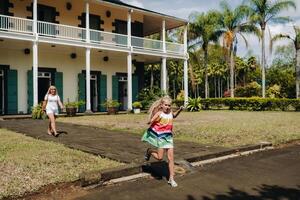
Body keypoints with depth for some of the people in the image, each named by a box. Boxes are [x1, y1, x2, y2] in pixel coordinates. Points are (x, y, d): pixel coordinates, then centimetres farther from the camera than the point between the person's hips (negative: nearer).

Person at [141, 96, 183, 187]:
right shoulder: (159, 113, -12)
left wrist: (179, 110, 14)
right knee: (159, 157, -4)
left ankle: (171, 178, 11)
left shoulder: (170, 112, 5)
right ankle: (149, 151, 28)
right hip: (160, 136, -5)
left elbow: (174, 116, 30)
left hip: (169, 136, 5)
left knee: (171, 157, 2)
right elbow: (151, 121, -20)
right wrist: (150, 122, -43)